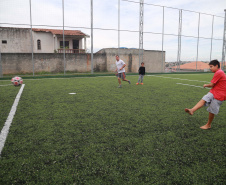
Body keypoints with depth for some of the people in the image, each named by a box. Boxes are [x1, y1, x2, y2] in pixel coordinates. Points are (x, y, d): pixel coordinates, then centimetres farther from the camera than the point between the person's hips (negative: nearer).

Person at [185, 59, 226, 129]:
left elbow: (211, 84, -16)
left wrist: (206, 85, 2)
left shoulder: (219, 73, -18)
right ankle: (192, 110, -39)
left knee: (212, 111, 0)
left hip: (219, 95, -8)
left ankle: (208, 125, 18)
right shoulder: (219, 72, 14)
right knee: (204, 99, -18)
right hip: (213, 92, 8)